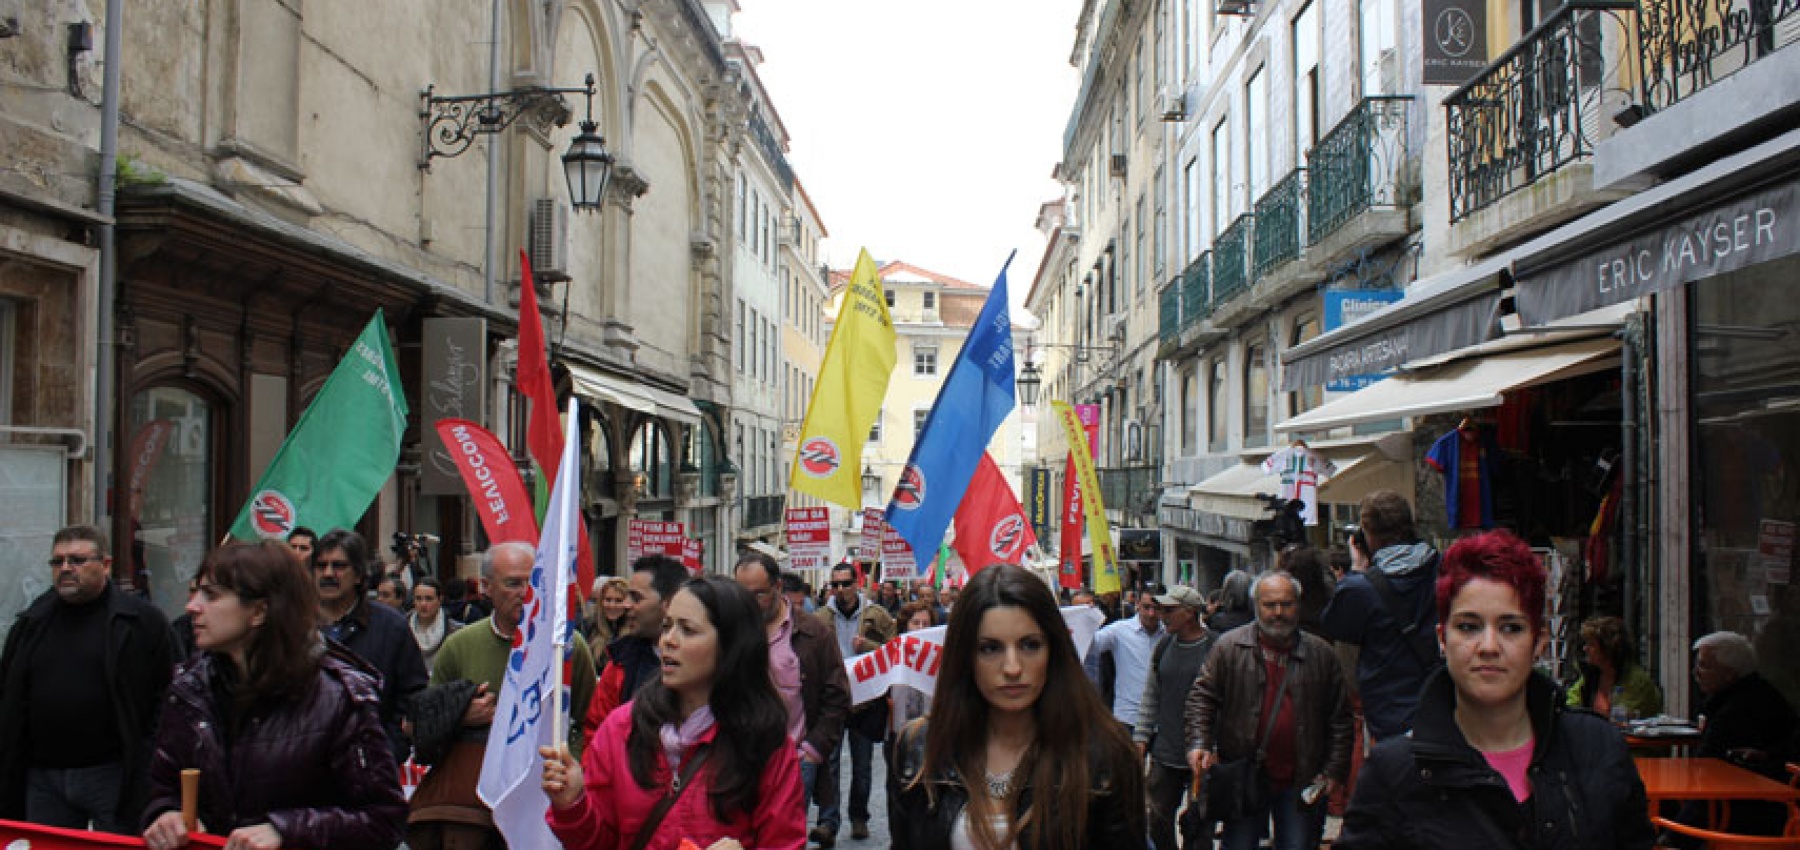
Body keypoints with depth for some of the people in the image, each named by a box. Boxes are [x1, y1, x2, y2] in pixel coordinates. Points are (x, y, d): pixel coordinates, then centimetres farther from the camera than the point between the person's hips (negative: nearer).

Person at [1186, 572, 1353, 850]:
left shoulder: (1321, 654, 4)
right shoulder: (1229, 646, 0)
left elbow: (1340, 718, 7)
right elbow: (1202, 697, 0)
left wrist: (1334, 771, 1)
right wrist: (1199, 743, -13)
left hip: (1302, 783, 1)